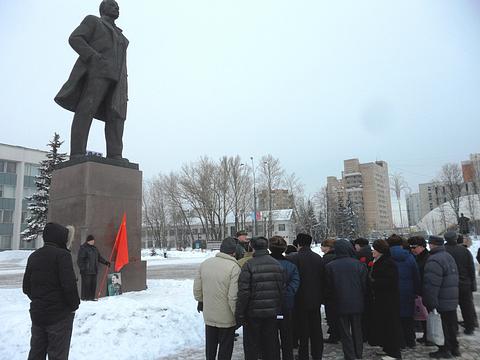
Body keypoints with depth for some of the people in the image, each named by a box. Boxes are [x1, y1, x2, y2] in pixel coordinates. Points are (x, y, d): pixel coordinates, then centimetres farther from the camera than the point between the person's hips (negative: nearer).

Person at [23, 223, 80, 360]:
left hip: (37, 313, 7)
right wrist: (74, 305, -7)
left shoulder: (33, 256, 8)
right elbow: (69, 285, -21)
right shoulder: (62, 255, -15)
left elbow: (26, 286, 11)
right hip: (59, 314, -7)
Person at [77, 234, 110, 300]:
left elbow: (99, 257, 28)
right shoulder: (83, 248, -7)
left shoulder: (94, 248, 18)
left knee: (93, 284, 8)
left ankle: (92, 297, 15)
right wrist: (82, 269, -16)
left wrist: (105, 262, 22)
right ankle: (85, 298, 1)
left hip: (94, 270, 8)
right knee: (86, 284, -7)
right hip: (86, 271, -8)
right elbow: (80, 260, -10)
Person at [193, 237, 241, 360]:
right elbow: (233, 296, -23)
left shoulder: (205, 263, -3)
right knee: (225, 348, 15)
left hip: (208, 315, 5)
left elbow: (197, 288, 5)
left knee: (210, 345, 24)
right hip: (226, 317, -5)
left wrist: (201, 301, 22)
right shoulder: (234, 267, -22)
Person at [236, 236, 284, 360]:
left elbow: (243, 292, -17)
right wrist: (279, 309, 14)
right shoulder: (277, 264, 2)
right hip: (272, 312, 5)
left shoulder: (249, 265, -15)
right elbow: (282, 289, 6)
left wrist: (239, 313, -10)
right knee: (271, 344, 18)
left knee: (251, 345, 9)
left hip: (253, 313, -5)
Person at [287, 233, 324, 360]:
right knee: (316, 329, 15)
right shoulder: (319, 258, -1)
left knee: (303, 330, 7)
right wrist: (321, 297, 13)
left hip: (301, 299, -4)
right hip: (316, 299, 4)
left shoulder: (292, 258, -16)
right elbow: (323, 279, 4)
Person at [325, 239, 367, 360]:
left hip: (340, 305, -2)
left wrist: (329, 303, 8)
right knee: (357, 331, 17)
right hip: (357, 304, 3)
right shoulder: (359, 264, -5)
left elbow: (328, 288, -4)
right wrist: (362, 300, 11)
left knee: (345, 333, 7)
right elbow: (365, 285, 0)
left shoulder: (330, 266, -9)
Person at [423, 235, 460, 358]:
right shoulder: (449, 257, 12)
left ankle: (444, 350, 12)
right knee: (451, 326, 20)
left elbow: (431, 285, -24)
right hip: (452, 301, 9)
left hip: (441, 303, -9)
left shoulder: (434, 260, -20)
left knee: (441, 328, 3)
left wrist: (429, 303, -18)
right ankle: (454, 348, 32)